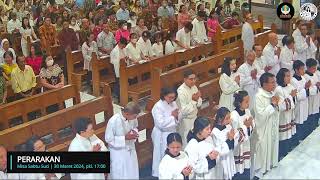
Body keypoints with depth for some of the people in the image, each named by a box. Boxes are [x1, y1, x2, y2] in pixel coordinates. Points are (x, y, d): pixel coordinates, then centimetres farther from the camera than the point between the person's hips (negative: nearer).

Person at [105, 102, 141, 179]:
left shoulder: (132, 118, -13)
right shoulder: (113, 121, -30)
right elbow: (108, 139, -21)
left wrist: (134, 132, -14)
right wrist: (125, 138, -27)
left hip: (130, 149, 6)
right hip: (118, 152, -6)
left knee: (133, 174, 20)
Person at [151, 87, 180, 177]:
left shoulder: (173, 103, 2)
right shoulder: (158, 107, -20)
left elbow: (178, 120, 9)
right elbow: (161, 124, -27)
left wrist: (177, 116, -14)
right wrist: (172, 116, -20)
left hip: (172, 133, 7)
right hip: (162, 135, -7)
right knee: (162, 155, 6)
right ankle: (159, 173, 23)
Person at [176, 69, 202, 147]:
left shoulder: (194, 87, -3)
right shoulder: (181, 91, -26)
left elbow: (199, 103, 6)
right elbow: (184, 111, -26)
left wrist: (197, 99, -15)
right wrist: (193, 100, -27)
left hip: (194, 117, 7)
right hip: (186, 120, -7)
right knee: (187, 142, 7)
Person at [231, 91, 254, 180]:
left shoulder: (247, 111, -2)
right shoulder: (234, 115, -23)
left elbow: (252, 128, 8)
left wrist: (251, 124, -13)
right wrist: (245, 125, -22)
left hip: (246, 143, 7)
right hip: (238, 146, -7)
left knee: (246, 167, 18)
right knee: (239, 171, 4)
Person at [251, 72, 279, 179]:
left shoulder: (272, 93, 1)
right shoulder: (259, 97, -24)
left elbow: (279, 109, 12)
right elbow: (261, 115, -29)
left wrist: (278, 103, -10)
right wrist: (272, 104, -24)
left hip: (273, 126, 8)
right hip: (263, 129, -8)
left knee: (272, 145, 22)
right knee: (262, 149, 4)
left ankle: (270, 164, 43)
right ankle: (259, 171, 19)